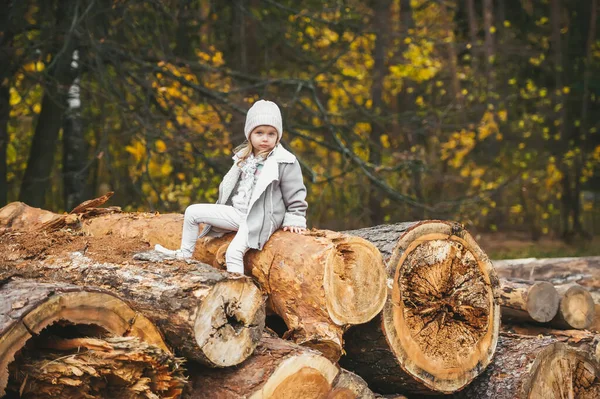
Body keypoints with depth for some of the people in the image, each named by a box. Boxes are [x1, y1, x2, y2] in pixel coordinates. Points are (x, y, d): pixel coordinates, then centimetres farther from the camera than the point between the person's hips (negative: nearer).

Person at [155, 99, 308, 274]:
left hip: (260, 219, -7)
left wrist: (295, 220, -10)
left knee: (234, 252, -29)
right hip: (237, 212, 7)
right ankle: (185, 253, 20)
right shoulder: (244, 157, 9)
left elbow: (295, 195, -7)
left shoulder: (286, 162, -12)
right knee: (192, 212, 5)